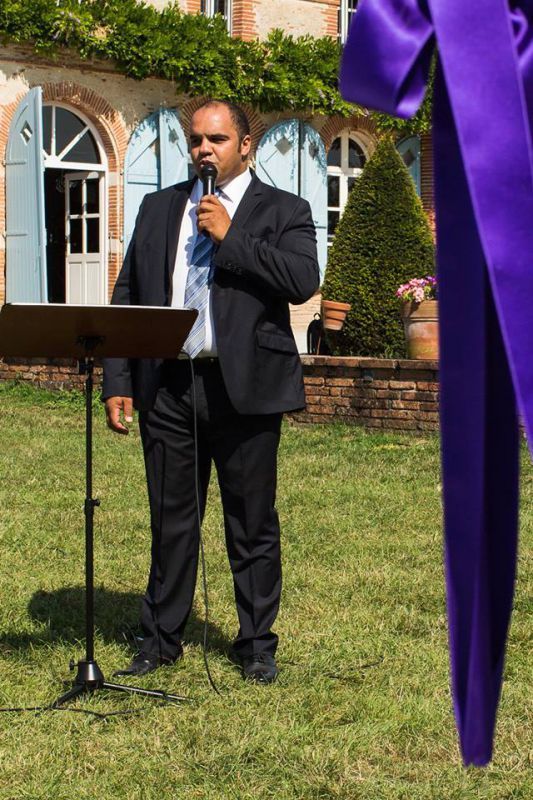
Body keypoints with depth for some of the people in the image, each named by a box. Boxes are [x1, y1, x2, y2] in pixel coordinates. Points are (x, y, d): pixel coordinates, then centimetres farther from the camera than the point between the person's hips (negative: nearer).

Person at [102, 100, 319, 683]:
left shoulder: (283, 211, 3)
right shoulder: (159, 208, 14)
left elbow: (303, 280, -14)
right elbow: (126, 297, 12)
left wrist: (231, 236, -13)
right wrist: (118, 382, 4)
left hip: (245, 388, -3)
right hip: (167, 387, 3)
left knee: (252, 525, 5)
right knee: (170, 520, 11)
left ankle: (257, 645, 18)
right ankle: (161, 640, 23)